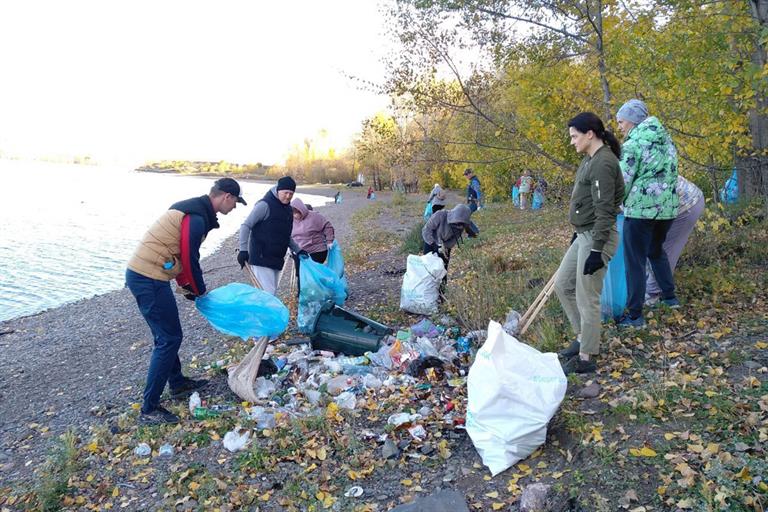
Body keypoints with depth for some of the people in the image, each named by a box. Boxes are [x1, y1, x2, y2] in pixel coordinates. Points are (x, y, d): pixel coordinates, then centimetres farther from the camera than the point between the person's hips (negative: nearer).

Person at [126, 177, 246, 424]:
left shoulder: (192, 209, 16)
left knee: (167, 335, 21)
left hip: (141, 274, 10)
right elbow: (190, 260, -15)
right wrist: (199, 290, 1)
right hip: (150, 280, -10)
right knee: (169, 339, -4)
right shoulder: (197, 218, -17)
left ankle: (178, 384, 37)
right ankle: (149, 409, 2)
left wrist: (186, 284, 17)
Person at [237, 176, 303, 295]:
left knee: (272, 293, 12)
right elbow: (246, 226, -13)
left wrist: (298, 250, 17)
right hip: (261, 258, -8)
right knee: (268, 294, -14)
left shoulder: (288, 209, 14)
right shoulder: (265, 205, -12)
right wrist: (243, 250, -18)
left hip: (277, 259, 8)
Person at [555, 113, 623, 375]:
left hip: (597, 237, -10)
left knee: (586, 298, -2)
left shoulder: (603, 163, -18)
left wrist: (596, 250, -23)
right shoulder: (590, 159, 12)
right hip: (584, 234, 10)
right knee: (562, 285, 16)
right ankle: (584, 337, 30)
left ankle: (585, 358, 11)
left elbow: (604, 210, -22)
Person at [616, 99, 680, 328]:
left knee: (635, 261, -1)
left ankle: (635, 315, 2)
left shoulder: (633, 144, -10)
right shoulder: (665, 138, 13)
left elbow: (623, 182, -11)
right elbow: (670, 172, 16)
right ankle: (670, 296, 34)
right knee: (657, 250, 27)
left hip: (640, 208, -8)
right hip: (668, 206, 8)